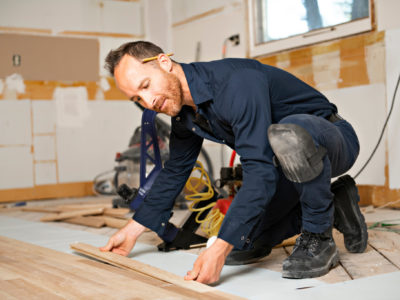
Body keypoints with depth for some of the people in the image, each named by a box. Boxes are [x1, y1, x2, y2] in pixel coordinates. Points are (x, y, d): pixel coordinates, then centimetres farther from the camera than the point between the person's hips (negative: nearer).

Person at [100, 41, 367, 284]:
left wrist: (220, 249, -43)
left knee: (286, 135, -43)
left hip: (331, 141, -8)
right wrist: (133, 229, 10)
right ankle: (331, 208, 15)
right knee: (242, 243, -1)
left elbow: (261, 172, -39)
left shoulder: (235, 83, -32)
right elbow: (176, 170, 11)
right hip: (290, 163, 8)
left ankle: (319, 238, -19)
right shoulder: (184, 110, -3)